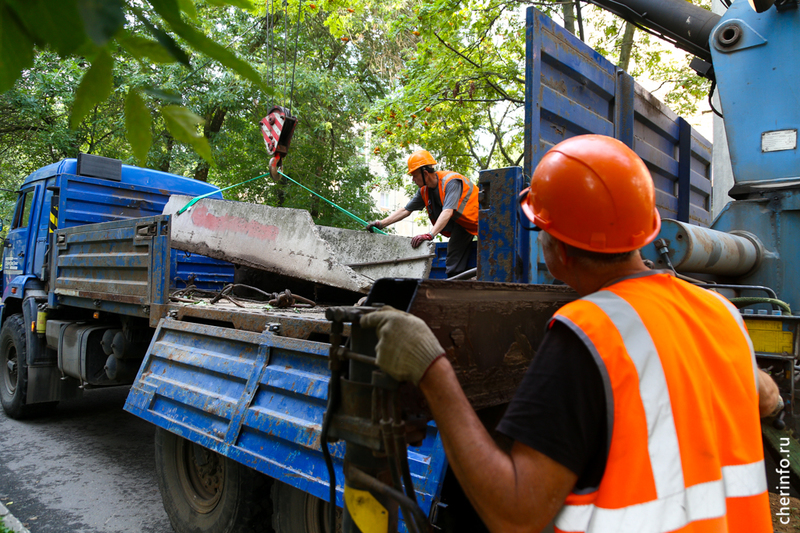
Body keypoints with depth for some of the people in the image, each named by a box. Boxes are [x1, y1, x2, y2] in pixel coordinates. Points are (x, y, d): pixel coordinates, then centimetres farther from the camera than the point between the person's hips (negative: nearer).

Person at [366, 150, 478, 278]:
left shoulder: (451, 182, -27)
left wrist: (430, 234, -48)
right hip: (460, 224, 8)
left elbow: (447, 212, -38)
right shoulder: (424, 190, -2)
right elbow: (405, 210, 3)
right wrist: (381, 223, -5)